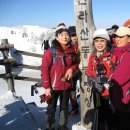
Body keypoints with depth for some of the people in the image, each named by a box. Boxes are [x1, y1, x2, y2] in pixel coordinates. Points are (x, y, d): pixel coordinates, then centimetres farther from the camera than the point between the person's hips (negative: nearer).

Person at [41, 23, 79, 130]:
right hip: (54, 85, -4)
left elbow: (76, 63, 13)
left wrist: (72, 69, -10)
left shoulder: (71, 51, 0)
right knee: (51, 108, 10)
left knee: (64, 106, 19)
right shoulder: (50, 52, -14)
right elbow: (44, 69, -13)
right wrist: (46, 86, -14)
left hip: (67, 84, 4)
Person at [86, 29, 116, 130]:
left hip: (111, 92, -4)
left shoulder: (113, 54, -8)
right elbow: (89, 72, 7)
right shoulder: (93, 56, 6)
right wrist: (94, 82, -11)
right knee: (101, 115, 20)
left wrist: (108, 80, -23)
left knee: (111, 116, 4)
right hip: (98, 92, 4)